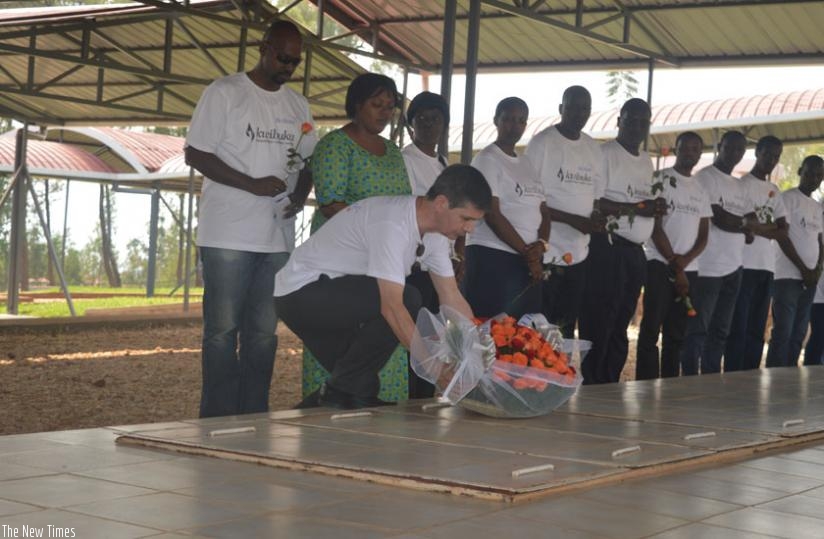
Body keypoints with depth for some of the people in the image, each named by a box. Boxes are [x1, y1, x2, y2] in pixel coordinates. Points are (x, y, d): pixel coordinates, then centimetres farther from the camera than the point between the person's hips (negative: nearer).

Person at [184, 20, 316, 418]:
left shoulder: (298, 106, 15)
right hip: (228, 236, -5)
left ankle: (255, 418, 13)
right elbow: (195, 154, -6)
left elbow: (307, 162, 21)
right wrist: (251, 184, -16)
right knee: (223, 329, -2)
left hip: (278, 237, 5)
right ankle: (218, 419, 2)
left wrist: (300, 195, -2)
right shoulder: (225, 93, -2)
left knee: (263, 332, 8)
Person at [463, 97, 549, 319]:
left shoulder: (526, 163, 19)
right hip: (493, 259, -7)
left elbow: (543, 211, 14)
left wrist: (541, 244, -6)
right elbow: (492, 215, -11)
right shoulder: (487, 159, -3)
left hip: (529, 261, 7)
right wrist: (526, 251, -10)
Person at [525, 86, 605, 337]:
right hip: (547, 254, -6)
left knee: (566, 330, 9)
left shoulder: (594, 149, 14)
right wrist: (575, 221, -18)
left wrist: (598, 218, -5)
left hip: (579, 255, 6)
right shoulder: (542, 142, -6)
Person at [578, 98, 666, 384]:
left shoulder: (646, 161, 20)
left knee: (620, 327, 9)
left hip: (635, 253, 8)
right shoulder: (605, 154, -5)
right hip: (607, 248, -8)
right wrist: (636, 208, -17)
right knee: (598, 326, -7)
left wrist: (655, 207, 3)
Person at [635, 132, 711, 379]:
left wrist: (683, 262, -7)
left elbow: (703, 236, 12)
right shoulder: (661, 179, 0)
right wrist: (675, 267, -9)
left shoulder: (701, 191, 16)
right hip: (660, 264, -5)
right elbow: (655, 227, -6)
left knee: (676, 334, 5)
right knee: (651, 329, -7)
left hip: (689, 269, 5)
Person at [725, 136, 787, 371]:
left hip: (767, 267, 7)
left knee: (757, 330, 7)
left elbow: (783, 228, 13)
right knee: (738, 328, -7)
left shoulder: (774, 190, 19)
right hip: (745, 265, -7)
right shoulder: (743, 184, -2)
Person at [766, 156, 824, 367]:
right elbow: (782, 237, -9)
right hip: (788, 276, -7)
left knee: (798, 335, 6)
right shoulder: (788, 198, -3)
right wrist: (803, 269, -10)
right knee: (782, 333, -10)